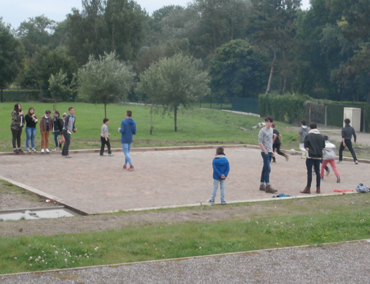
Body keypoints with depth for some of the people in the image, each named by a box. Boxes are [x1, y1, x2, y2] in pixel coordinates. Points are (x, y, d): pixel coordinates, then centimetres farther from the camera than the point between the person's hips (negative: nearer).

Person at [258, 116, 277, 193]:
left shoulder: (271, 130, 14)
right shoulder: (262, 131, -9)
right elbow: (260, 142, -12)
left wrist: (272, 150, 14)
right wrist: (265, 151, -15)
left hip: (270, 152, 7)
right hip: (265, 152, -7)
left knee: (265, 168, 11)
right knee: (268, 169, -13)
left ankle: (262, 185, 18)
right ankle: (268, 186, -15)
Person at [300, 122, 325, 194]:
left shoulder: (308, 136, -6)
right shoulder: (321, 136, 7)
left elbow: (306, 146, -6)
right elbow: (323, 147, 10)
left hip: (310, 156, -4)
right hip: (318, 156, 4)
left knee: (309, 172, -2)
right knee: (317, 172, 11)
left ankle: (308, 188, -2)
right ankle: (318, 188, 15)